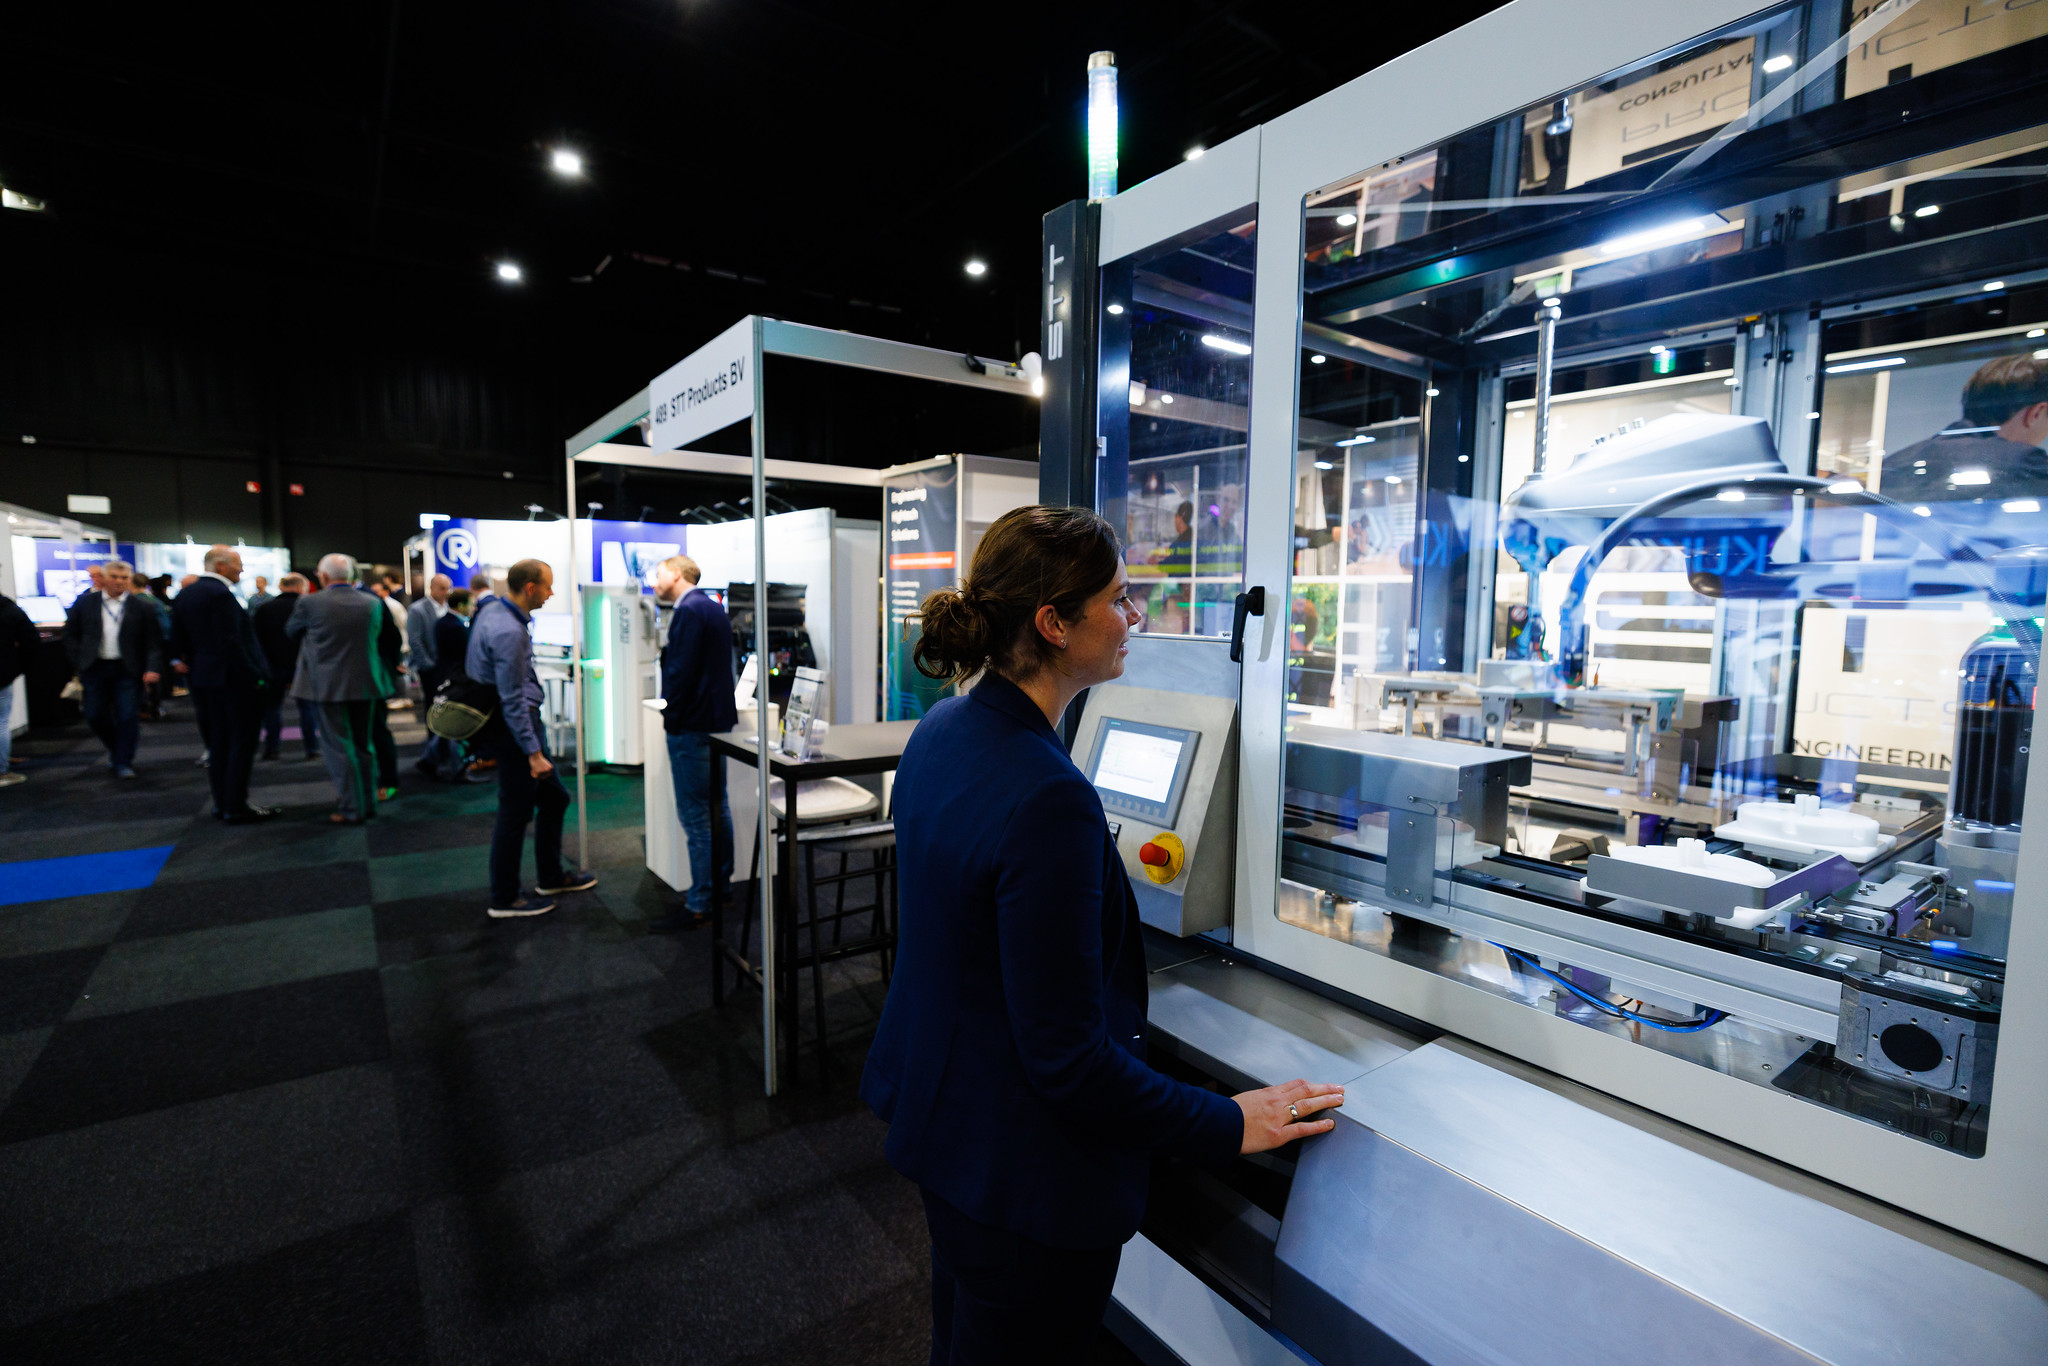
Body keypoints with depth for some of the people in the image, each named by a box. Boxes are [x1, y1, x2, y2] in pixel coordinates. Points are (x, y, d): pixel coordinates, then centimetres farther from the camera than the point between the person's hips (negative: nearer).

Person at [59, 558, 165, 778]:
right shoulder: (85, 602, 7)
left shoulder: (142, 606, 0)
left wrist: (153, 668, -15)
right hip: (95, 669, 3)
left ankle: (124, 762, 9)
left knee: (127, 717, -2)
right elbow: (70, 634, 11)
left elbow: (154, 640, -3)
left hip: (128, 670, -2)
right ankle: (114, 748, 33)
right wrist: (78, 663, 2)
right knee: (95, 716, 7)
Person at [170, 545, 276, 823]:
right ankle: (236, 807, -1)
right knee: (242, 741, -3)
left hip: (200, 680, 9)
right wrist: (254, 677, -18)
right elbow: (231, 643, -21)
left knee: (217, 743, 15)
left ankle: (222, 801, 22)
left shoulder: (185, 595, 12)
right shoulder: (221, 594, -17)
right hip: (233, 680, -9)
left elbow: (177, 641, 13)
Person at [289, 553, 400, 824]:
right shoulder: (372, 603, -2)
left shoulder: (310, 603, -10)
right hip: (365, 684, 4)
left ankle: (351, 809, 3)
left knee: (338, 748, 3)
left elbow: (291, 631, 8)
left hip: (328, 686, -3)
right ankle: (368, 803, 21)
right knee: (363, 746, 14)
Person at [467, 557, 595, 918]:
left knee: (555, 798, 18)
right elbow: (512, 700, -24)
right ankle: (503, 900, 15)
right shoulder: (508, 632, -25)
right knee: (516, 814, 1)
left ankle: (551, 878, 31)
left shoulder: (494, 608, 7)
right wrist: (533, 752, -21)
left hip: (516, 722, 11)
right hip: (513, 728, -11)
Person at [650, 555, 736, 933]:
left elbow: (681, 670, -21)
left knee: (695, 817, -5)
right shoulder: (715, 608, 14)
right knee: (718, 806, 17)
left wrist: (670, 715, -10)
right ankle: (721, 885, 28)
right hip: (718, 719, 10)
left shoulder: (688, 611, -16)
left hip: (691, 726, -10)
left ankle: (698, 905, 2)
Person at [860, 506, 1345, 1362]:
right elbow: (1067, 1056, -27)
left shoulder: (940, 732, -4)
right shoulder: (1046, 800, -34)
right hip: (1024, 1174, -8)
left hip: (938, 1114, 8)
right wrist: (1230, 1125, -15)